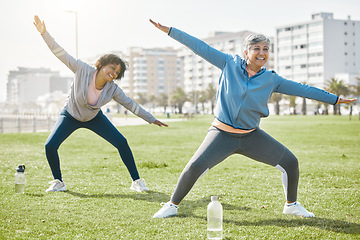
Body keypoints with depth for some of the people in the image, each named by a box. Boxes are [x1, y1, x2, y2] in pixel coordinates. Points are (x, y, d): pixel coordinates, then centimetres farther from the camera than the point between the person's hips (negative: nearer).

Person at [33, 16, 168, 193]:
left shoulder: (113, 89, -21)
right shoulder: (83, 70, -30)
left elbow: (131, 105, -10)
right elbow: (61, 54, -28)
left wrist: (152, 119, -8)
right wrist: (44, 33, -35)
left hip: (94, 118, 2)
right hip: (70, 115, -2)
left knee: (122, 143, -11)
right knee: (50, 146, -20)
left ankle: (136, 181, 2)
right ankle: (58, 182, 4)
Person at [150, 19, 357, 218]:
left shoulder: (272, 80, 1)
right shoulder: (230, 64, -4)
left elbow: (301, 89, 7)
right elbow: (200, 47, -3)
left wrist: (334, 99, 9)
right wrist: (169, 31, -4)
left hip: (252, 135, 3)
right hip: (223, 135, -3)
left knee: (290, 163, -2)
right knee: (195, 167, -20)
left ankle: (291, 205, 22)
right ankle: (172, 206, 3)